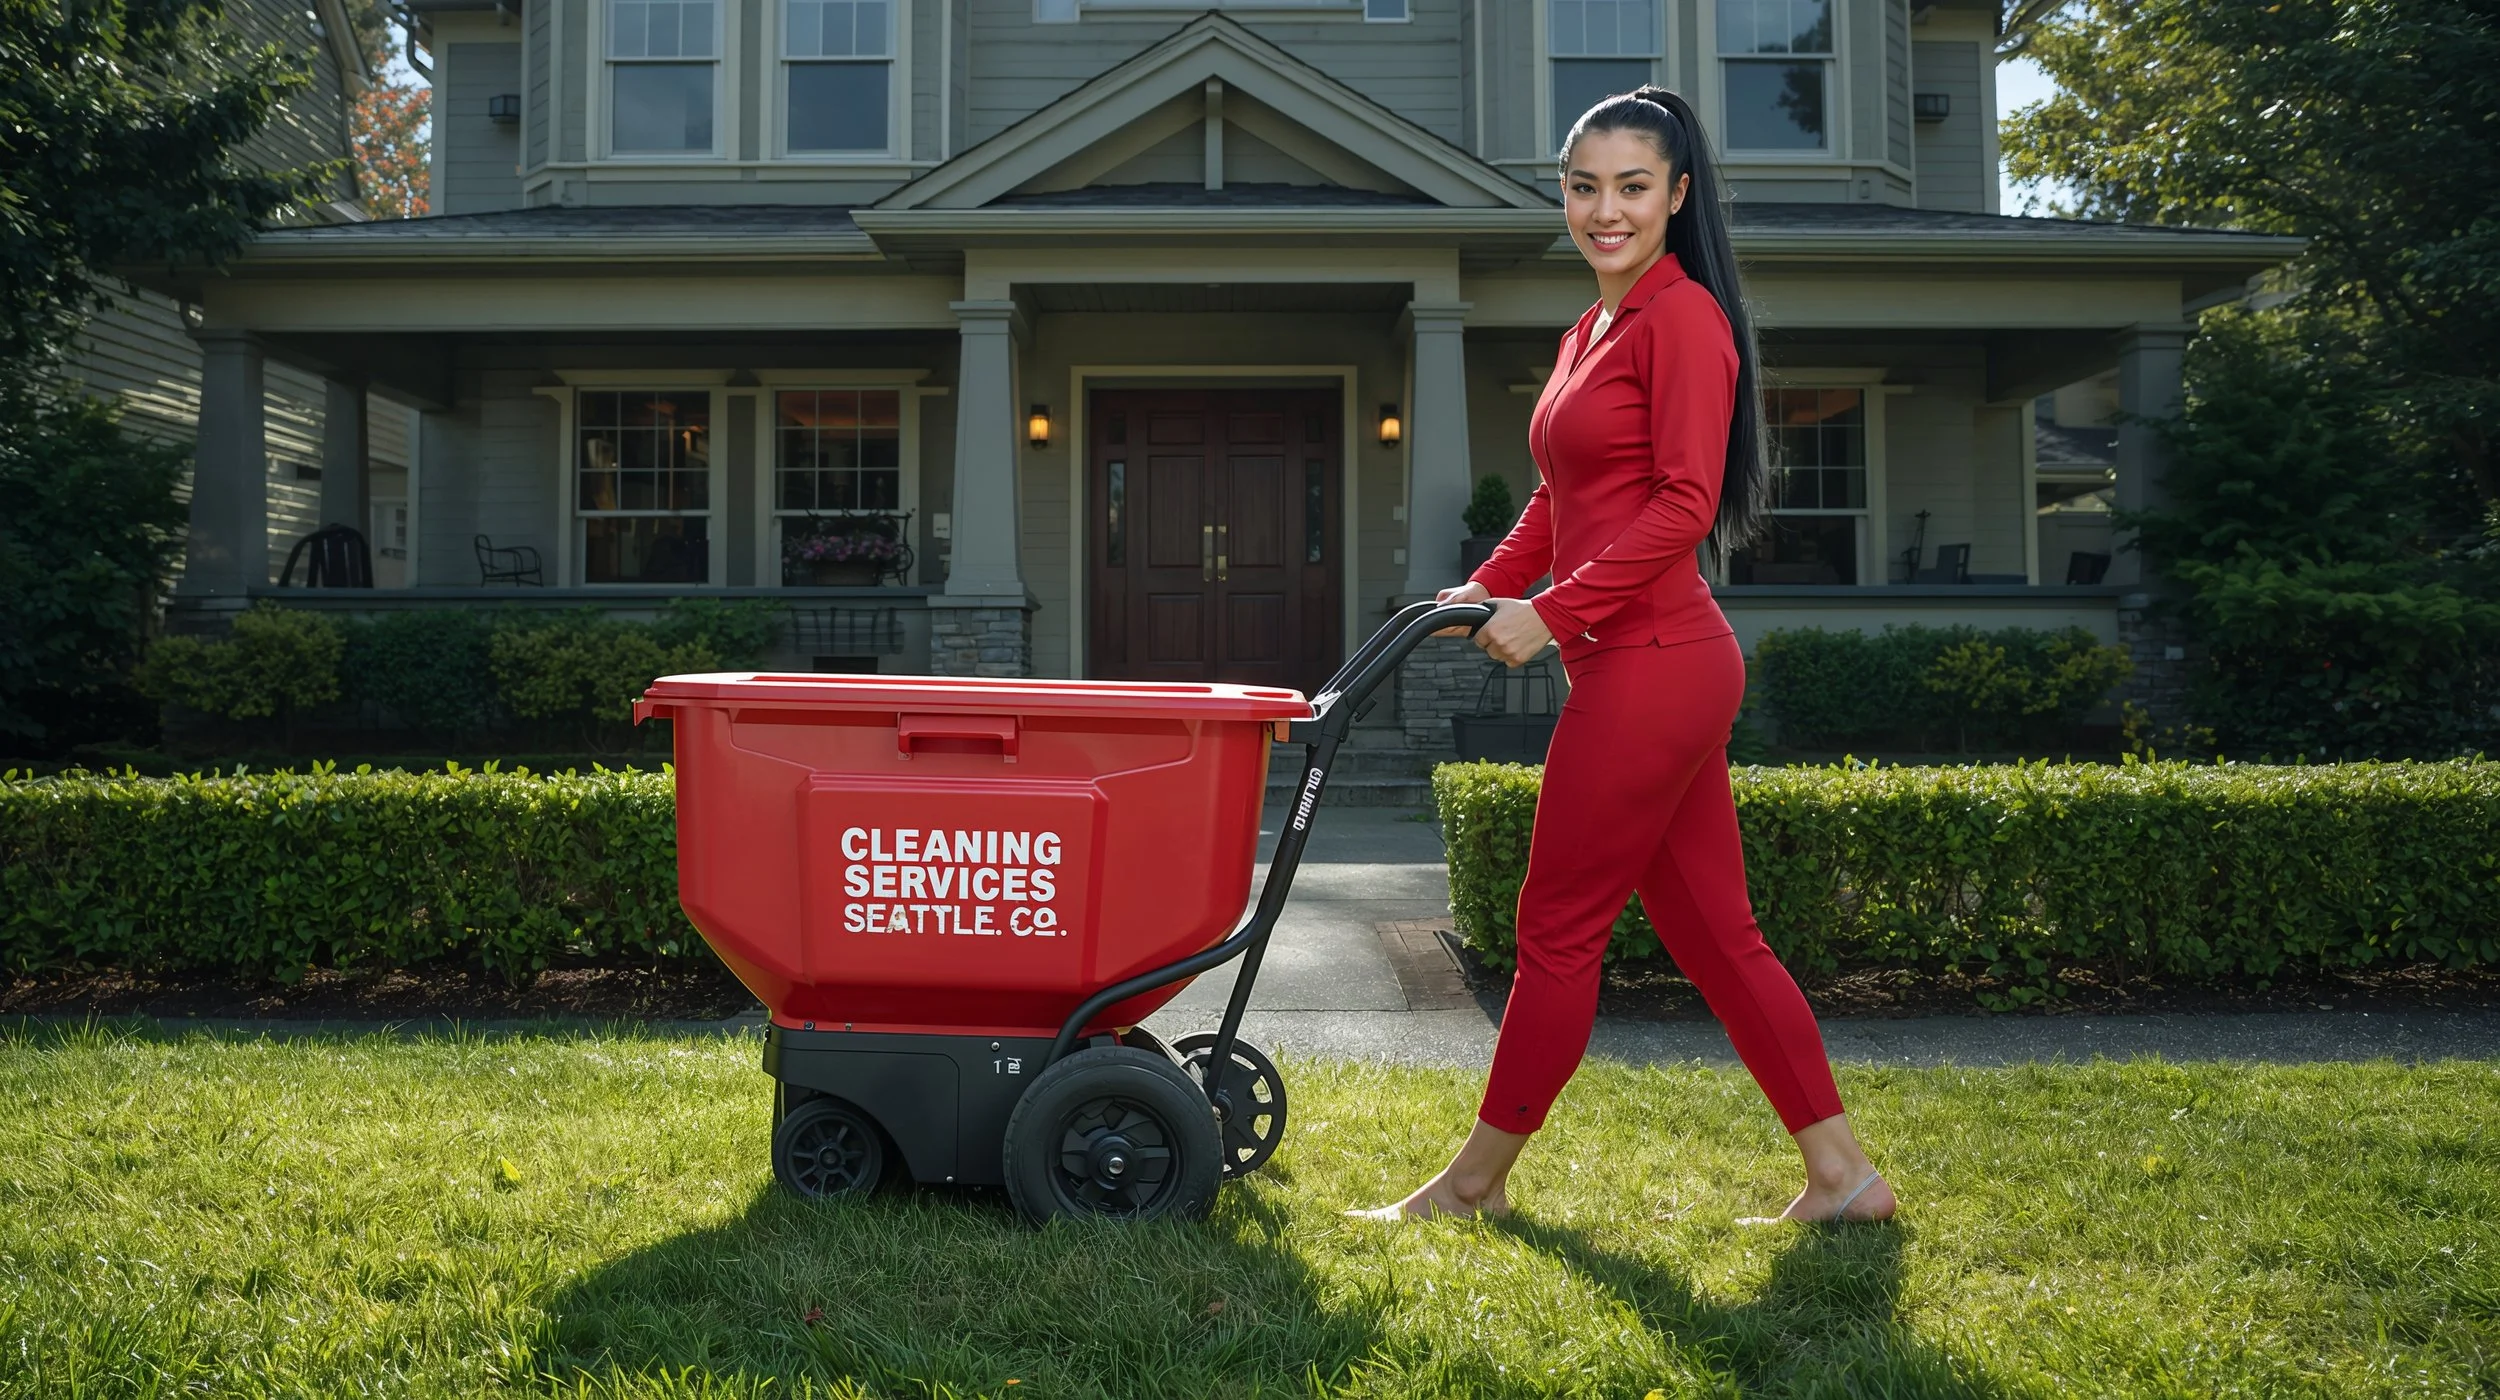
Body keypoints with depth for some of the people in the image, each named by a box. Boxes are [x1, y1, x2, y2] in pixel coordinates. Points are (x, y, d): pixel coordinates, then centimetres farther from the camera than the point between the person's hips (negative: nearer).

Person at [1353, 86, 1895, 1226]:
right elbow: (1558, 501, 24)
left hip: (1650, 664, -10)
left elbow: (1682, 504, -17)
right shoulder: (1592, 331, 20)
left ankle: (1477, 1180, 15)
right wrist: (1488, 588, 11)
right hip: (1657, 668, 10)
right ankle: (1841, 1173, 19)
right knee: (1712, 930, 12)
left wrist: (1554, 612, -17)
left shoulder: (1683, 316, -9)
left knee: (1559, 929, 1)